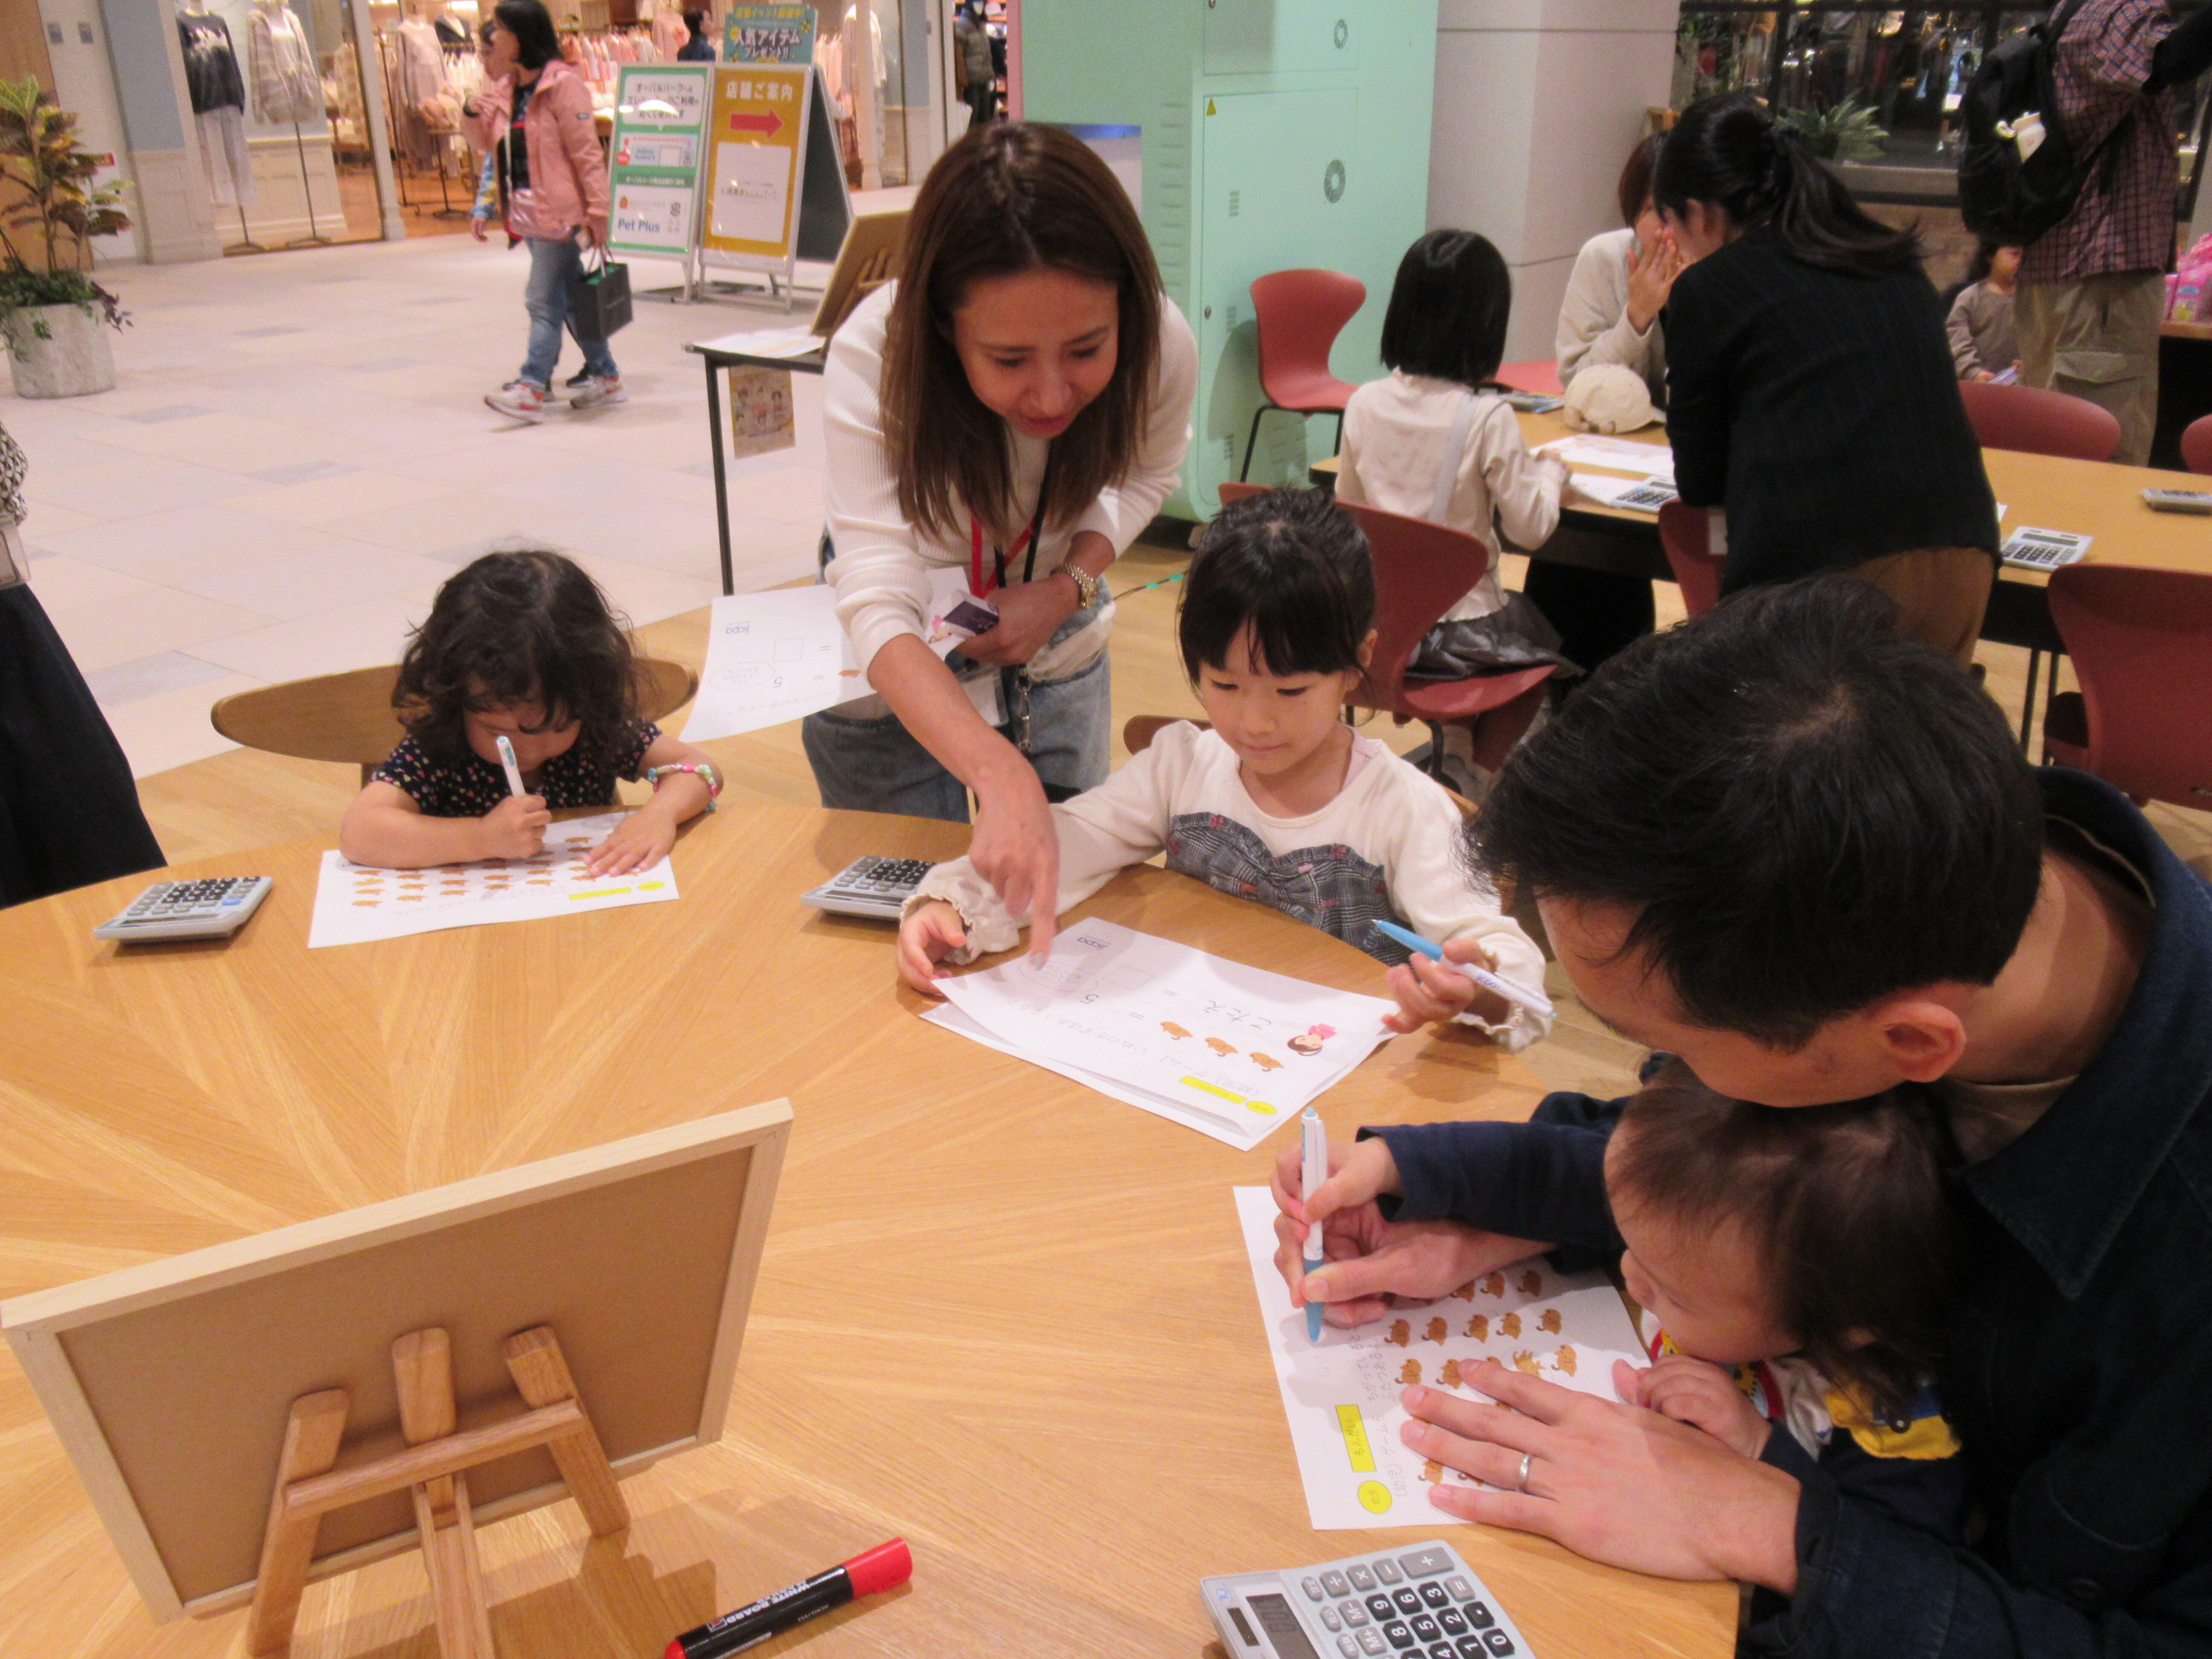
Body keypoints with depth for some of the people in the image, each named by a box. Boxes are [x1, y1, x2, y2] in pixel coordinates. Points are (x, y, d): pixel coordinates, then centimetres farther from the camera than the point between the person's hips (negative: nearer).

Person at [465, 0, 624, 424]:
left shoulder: (562, 85, -11)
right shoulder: (506, 89, 13)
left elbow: (586, 150, -14)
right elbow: (489, 143, 21)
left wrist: (597, 210, -17)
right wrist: (474, 112, 1)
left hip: (558, 210, -8)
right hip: (527, 211, 8)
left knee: (545, 300, -9)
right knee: (571, 297, 13)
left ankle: (532, 389, -10)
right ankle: (605, 377, 23)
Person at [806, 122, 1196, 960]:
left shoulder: (1162, 348, -28)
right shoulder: (873, 357, -37)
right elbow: (879, 611, -44)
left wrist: (1069, 587, -23)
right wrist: (1003, 776, -61)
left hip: (1055, 643, 3)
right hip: (894, 669, -2)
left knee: (1064, 892, 16)